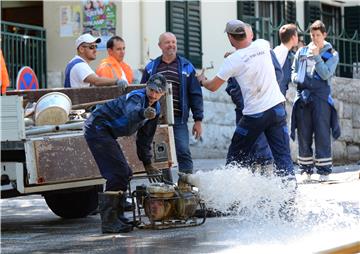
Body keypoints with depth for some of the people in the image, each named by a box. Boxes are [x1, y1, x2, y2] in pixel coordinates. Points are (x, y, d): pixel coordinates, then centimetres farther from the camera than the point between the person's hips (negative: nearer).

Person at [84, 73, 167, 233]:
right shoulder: (136, 97, -21)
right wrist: (143, 113, -68)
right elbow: (131, 113, -47)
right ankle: (109, 221, -17)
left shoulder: (155, 108, 7)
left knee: (124, 173, 13)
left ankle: (117, 217, 24)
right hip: (97, 129, -10)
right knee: (118, 173, -17)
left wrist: (147, 163, 21)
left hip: (107, 134, 10)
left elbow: (145, 138, 19)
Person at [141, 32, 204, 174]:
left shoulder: (186, 67, 8)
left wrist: (198, 120, 1)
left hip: (179, 119, -2)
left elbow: (195, 95, 6)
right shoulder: (151, 67, 12)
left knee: (183, 152, -10)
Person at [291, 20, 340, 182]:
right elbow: (293, 71, 18)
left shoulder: (332, 54, 7)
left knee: (322, 134, -7)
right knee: (303, 135, 2)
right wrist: (299, 79, -3)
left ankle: (324, 170, -4)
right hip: (303, 96, 3)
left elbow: (326, 74, -7)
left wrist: (316, 56, -9)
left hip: (321, 97, -3)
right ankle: (306, 170, 8)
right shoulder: (302, 52, 15)